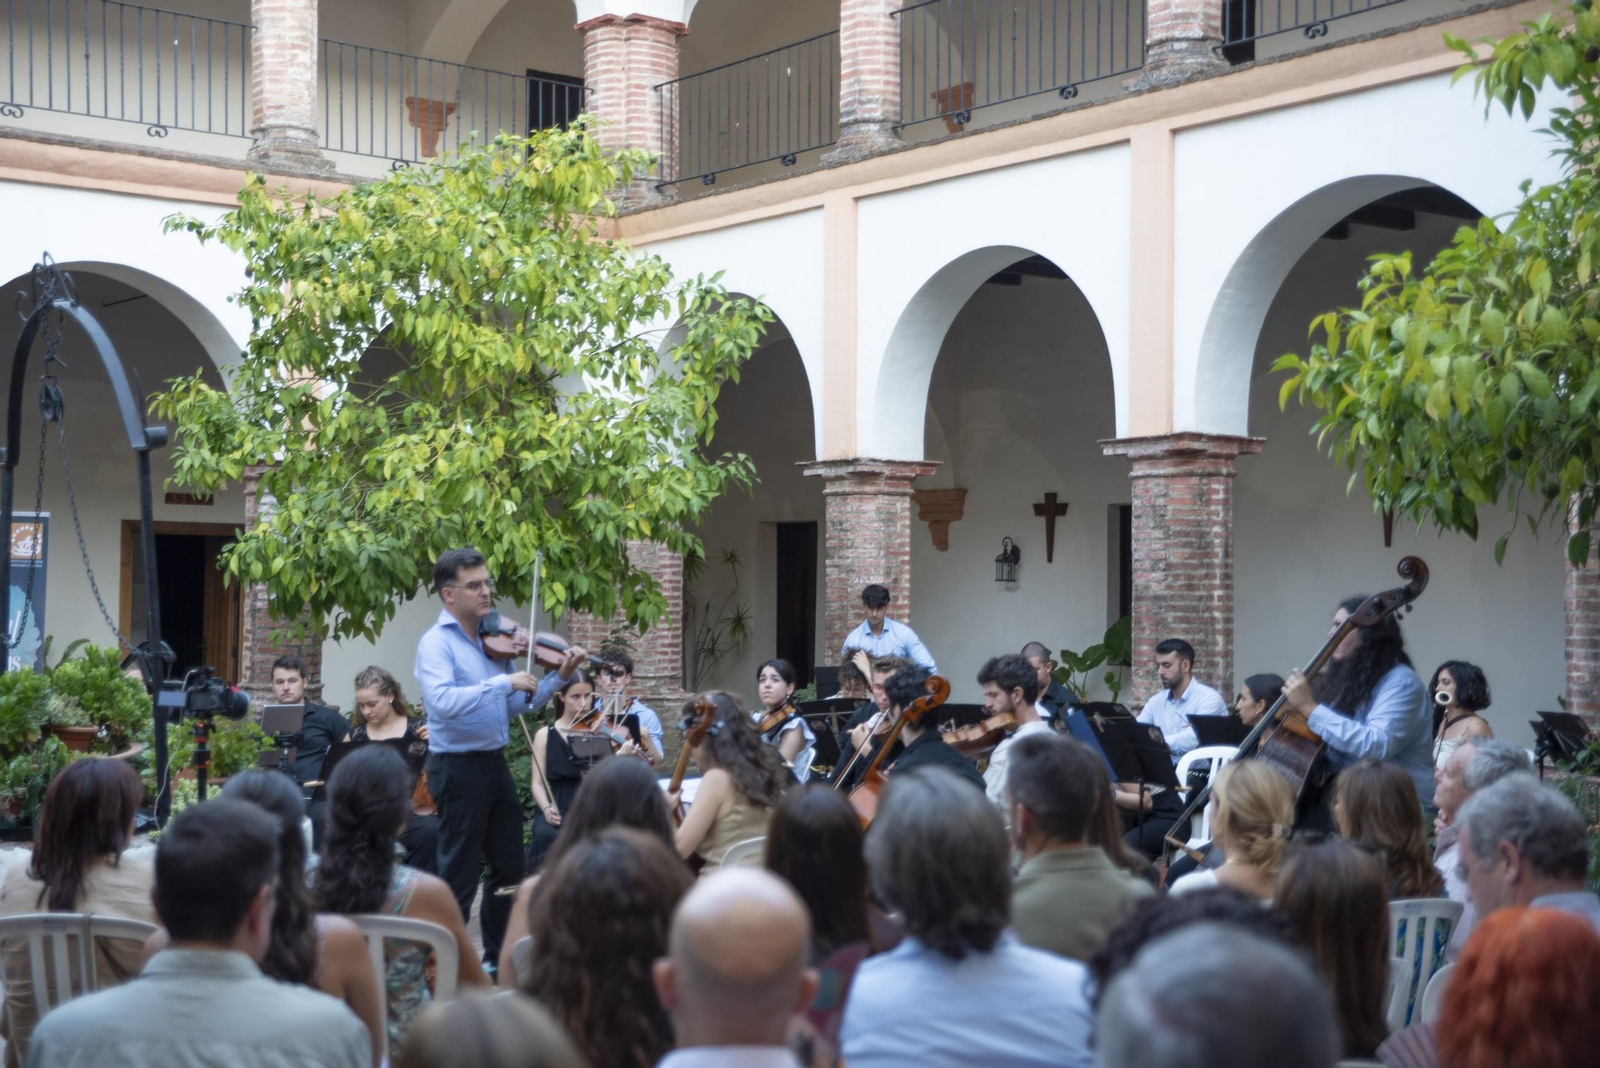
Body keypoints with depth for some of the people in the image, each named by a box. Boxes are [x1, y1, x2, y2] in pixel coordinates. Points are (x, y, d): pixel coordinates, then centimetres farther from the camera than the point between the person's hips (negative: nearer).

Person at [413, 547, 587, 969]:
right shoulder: (436, 643, -13)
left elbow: (516, 705, 13)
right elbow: (442, 702, -30)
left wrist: (558, 677, 1)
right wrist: (504, 682, -30)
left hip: (495, 761, 8)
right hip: (458, 766, -8)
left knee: (509, 867, 17)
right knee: (460, 876, -1)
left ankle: (499, 957, 31)